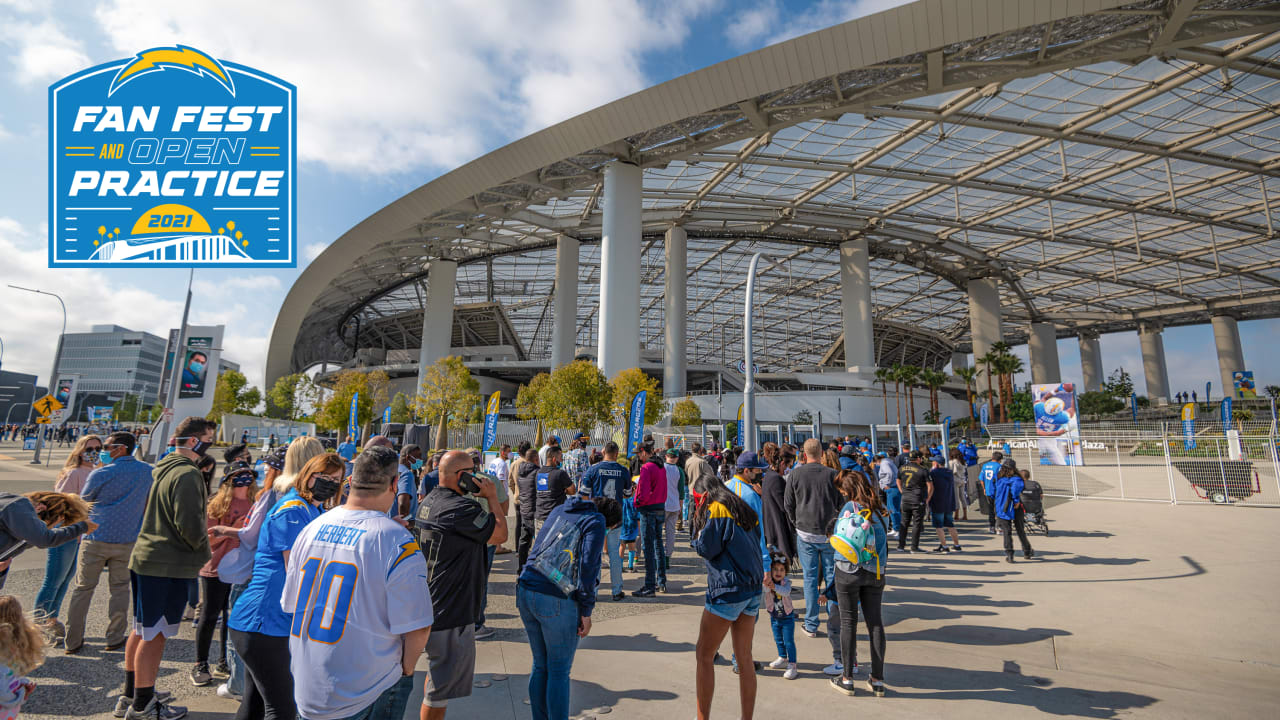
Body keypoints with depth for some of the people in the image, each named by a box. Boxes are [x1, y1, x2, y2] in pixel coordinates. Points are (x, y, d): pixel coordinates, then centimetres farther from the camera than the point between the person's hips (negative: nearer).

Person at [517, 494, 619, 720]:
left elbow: (537, 549, 16)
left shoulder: (559, 510, 15)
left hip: (525, 591, 7)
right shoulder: (596, 522, -5)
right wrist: (586, 612, -6)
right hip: (556, 602, -7)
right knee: (559, 671, 9)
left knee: (540, 666, 20)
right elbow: (587, 568, -13)